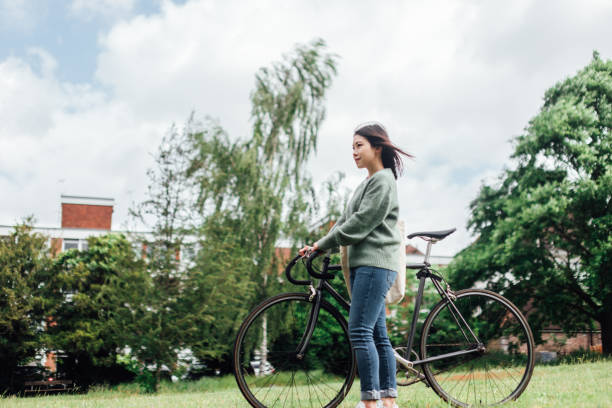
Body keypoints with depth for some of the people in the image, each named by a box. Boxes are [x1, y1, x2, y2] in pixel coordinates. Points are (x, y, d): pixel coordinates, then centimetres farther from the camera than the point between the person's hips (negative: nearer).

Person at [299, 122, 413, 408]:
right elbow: (346, 221, 20)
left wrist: (322, 244, -9)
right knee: (377, 334, 8)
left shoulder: (383, 181, -7)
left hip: (375, 264, -10)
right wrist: (317, 246, 8)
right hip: (362, 264, 10)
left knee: (360, 331, -14)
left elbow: (361, 223, -14)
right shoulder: (366, 184, 23)